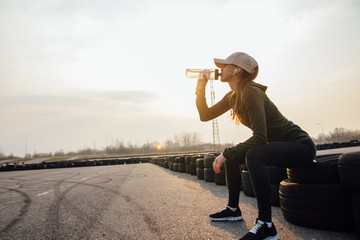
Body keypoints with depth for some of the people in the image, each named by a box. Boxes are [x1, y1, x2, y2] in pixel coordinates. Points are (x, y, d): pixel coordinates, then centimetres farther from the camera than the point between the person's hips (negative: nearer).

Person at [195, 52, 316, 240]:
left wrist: (227, 153, -25)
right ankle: (233, 209, 19)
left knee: (253, 154, -34)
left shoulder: (251, 93, -24)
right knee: (232, 156, 9)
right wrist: (200, 90, 0)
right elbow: (205, 115, 9)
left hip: (301, 146, -9)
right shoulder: (232, 97, 5)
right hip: (280, 145, 9)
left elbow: (260, 137, -30)